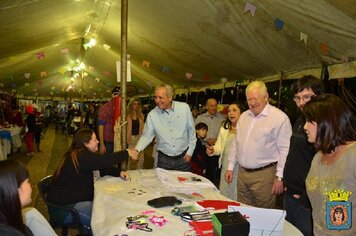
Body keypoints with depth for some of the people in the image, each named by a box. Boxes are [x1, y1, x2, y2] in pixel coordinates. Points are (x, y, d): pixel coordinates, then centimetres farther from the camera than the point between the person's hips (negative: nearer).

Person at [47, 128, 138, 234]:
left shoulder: (84, 156, 9)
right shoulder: (81, 157, -23)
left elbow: (101, 167, 9)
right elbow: (104, 161, -28)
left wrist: (119, 172, -7)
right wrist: (127, 153, -17)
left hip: (74, 199, 10)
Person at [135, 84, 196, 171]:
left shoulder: (184, 108, -8)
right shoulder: (152, 115, -8)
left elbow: (191, 131, 1)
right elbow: (146, 136, -4)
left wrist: (190, 152, 1)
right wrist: (136, 149, -21)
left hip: (183, 157, 0)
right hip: (164, 159, 0)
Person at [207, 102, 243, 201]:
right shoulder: (224, 127, 12)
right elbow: (219, 146, 14)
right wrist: (213, 150, -7)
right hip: (226, 167, 6)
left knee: (237, 197, 0)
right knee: (224, 195, 14)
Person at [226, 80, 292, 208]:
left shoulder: (280, 117, -11)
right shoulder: (244, 116, 10)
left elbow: (285, 150, -12)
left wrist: (279, 177, -13)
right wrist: (230, 167, 15)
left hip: (264, 175, -6)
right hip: (242, 173, 6)